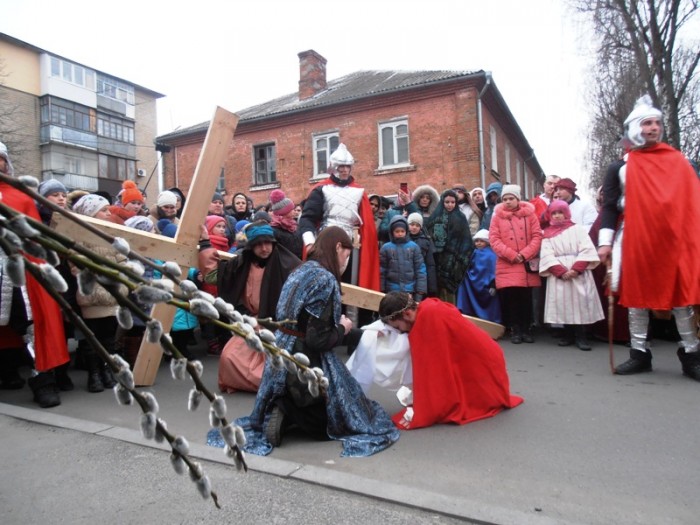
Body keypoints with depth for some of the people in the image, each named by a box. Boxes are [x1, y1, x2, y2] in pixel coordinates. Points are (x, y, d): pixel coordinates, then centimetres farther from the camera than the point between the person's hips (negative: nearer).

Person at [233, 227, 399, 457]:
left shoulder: (300, 271, 6)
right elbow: (319, 340, -23)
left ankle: (280, 412, 2)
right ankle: (288, 415, -4)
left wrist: (337, 324, 12)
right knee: (334, 420, 12)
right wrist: (343, 329, -5)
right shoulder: (325, 280, -20)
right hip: (307, 363, -8)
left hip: (282, 357, 8)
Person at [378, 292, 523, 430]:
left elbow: (433, 366, -26)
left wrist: (421, 411, -21)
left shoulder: (429, 315, -28)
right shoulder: (427, 310, -1)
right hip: (476, 361, 9)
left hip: (482, 366, -9)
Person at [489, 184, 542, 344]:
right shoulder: (497, 216, 5)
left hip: (527, 265, 1)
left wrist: (524, 254, -12)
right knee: (510, 298, 1)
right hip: (506, 265, 0)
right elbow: (494, 239, -3)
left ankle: (526, 329, 17)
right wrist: (511, 255, -13)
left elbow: (537, 236, 1)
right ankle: (515, 330, 12)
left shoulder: (529, 214, 6)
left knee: (526, 298, 6)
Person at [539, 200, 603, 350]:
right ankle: (568, 335, 10)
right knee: (562, 303, -1)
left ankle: (581, 336, 2)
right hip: (558, 275, 1)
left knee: (580, 302, -5)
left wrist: (576, 269, -13)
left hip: (579, 273, -1)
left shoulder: (578, 229, 10)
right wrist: (561, 271, -14)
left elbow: (586, 250, -1)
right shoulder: (547, 234, 11)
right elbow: (547, 256, -1)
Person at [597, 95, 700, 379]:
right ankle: (639, 353, 14)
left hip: (676, 240, 1)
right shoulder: (619, 167, 6)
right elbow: (610, 206, 3)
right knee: (636, 295, 4)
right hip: (636, 242, -1)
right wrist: (605, 241, -5)